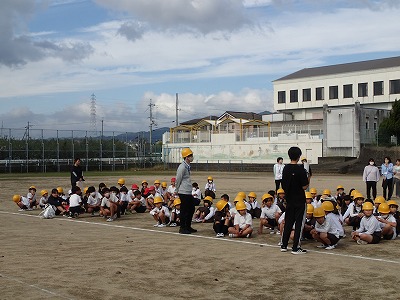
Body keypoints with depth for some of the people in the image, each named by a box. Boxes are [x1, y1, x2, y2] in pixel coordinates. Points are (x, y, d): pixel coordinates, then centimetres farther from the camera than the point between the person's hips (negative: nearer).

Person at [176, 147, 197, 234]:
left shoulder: (188, 166, 14)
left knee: (191, 209, 16)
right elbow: (178, 180, -12)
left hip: (189, 192, 10)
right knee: (184, 211, -2)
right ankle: (182, 228, 8)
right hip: (184, 192, -10)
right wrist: (178, 190, -3)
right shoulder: (182, 167, -16)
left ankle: (188, 227, 26)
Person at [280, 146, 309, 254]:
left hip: (289, 200, 6)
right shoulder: (300, 169, -16)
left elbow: (283, 185, 8)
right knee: (299, 223, 1)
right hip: (299, 200, -6)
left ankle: (284, 245, 19)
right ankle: (296, 248, 2)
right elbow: (304, 187, -16)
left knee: (288, 222, 14)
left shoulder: (285, 168, 3)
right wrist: (308, 181, 2)